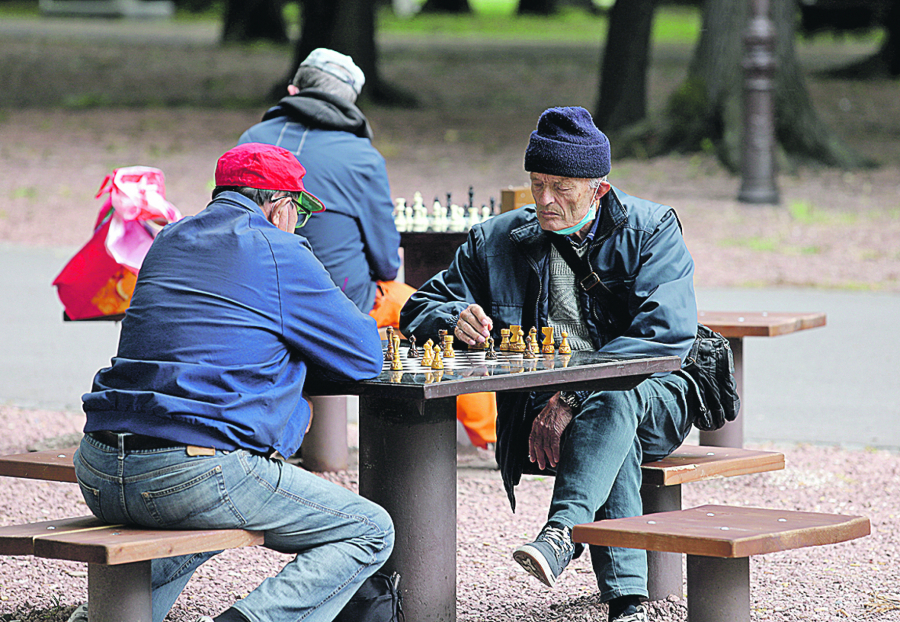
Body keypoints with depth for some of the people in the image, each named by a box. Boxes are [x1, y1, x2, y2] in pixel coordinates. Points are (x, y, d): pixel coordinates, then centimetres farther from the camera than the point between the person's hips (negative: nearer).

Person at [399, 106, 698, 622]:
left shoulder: (651, 231, -1)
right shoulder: (497, 240, 10)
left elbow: (666, 335, -15)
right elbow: (419, 311, 14)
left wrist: (570, 398, -24)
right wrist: (455, 319, -14)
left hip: (652, 401, -1)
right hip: (537, 408, 1)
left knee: (610, 398, -39)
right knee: (613, 438, -35)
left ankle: (564, 529, -54)